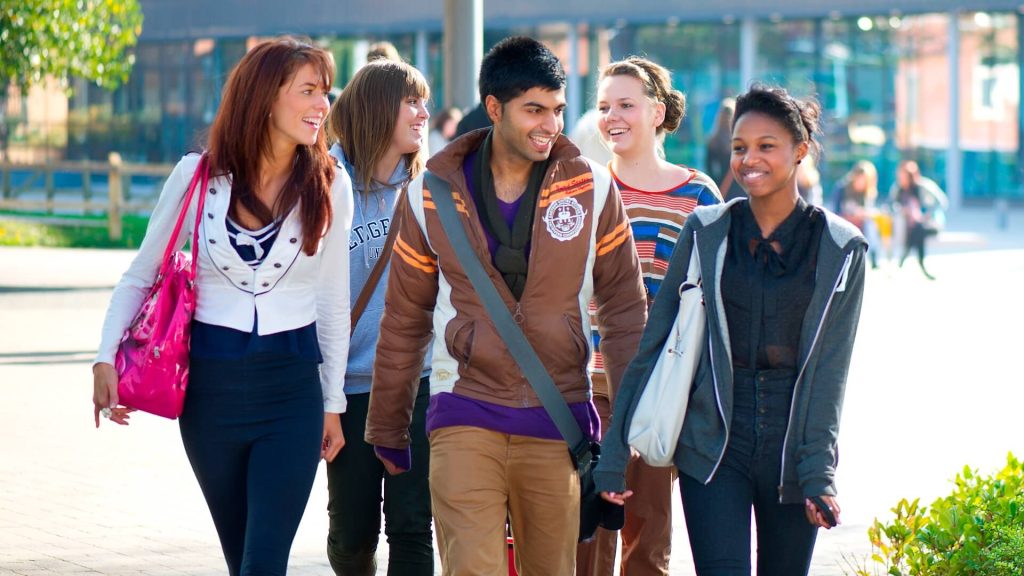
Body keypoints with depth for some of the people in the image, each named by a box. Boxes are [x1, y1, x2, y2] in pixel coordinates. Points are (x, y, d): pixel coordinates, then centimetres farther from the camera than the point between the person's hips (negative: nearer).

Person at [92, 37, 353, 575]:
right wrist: (105, 359, -5)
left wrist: (333, 403, 8)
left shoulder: (329, 187, -1)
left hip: (292, 389, -1)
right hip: (210, 383, 1)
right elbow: (140, 275, 6)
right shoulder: (198, 176, -3)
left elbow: (333, 303, 7)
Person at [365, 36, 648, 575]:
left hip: (558, 421, 1)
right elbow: (404, 320, 9)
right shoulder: (433, 194, 1)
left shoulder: (591, 188, 0)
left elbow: (624, 305, 5)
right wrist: (387, 429, 13)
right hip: (465, 415, -1)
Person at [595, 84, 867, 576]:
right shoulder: (706, 232, 3)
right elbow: (654, 342, 5)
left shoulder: (840, 249, 2)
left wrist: (818, 471, -9)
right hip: (713, 441, 0)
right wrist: (615, 455, 1)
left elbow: (830, 367, 0)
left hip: (792, 440, 1)